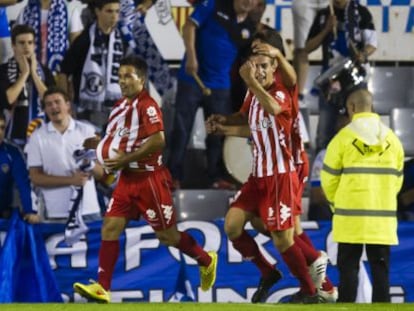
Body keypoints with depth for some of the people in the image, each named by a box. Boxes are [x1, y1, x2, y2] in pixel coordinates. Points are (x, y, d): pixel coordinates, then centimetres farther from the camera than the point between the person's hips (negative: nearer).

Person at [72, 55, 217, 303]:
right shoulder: (121, 106, 11)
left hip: (148, 178, -8)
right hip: (127, 179, 8)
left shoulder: (147, 105, -15)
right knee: (110, 227, -4)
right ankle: (102, 287, -6)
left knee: (167, 235, 4)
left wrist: (125, 160, -22)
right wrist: (104, 149, 6)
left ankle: (206, 260, 28)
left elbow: (158, 140, -26)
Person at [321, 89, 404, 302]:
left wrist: (336, 203, 16)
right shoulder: (392, 140, 6)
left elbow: (329, 178, -1)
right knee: (380, 268, 6)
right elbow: (397, 179, 10)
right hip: (383, 218, 3)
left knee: (348, 267, 3)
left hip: (351, 216, -3)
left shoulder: (344, 137, -6)